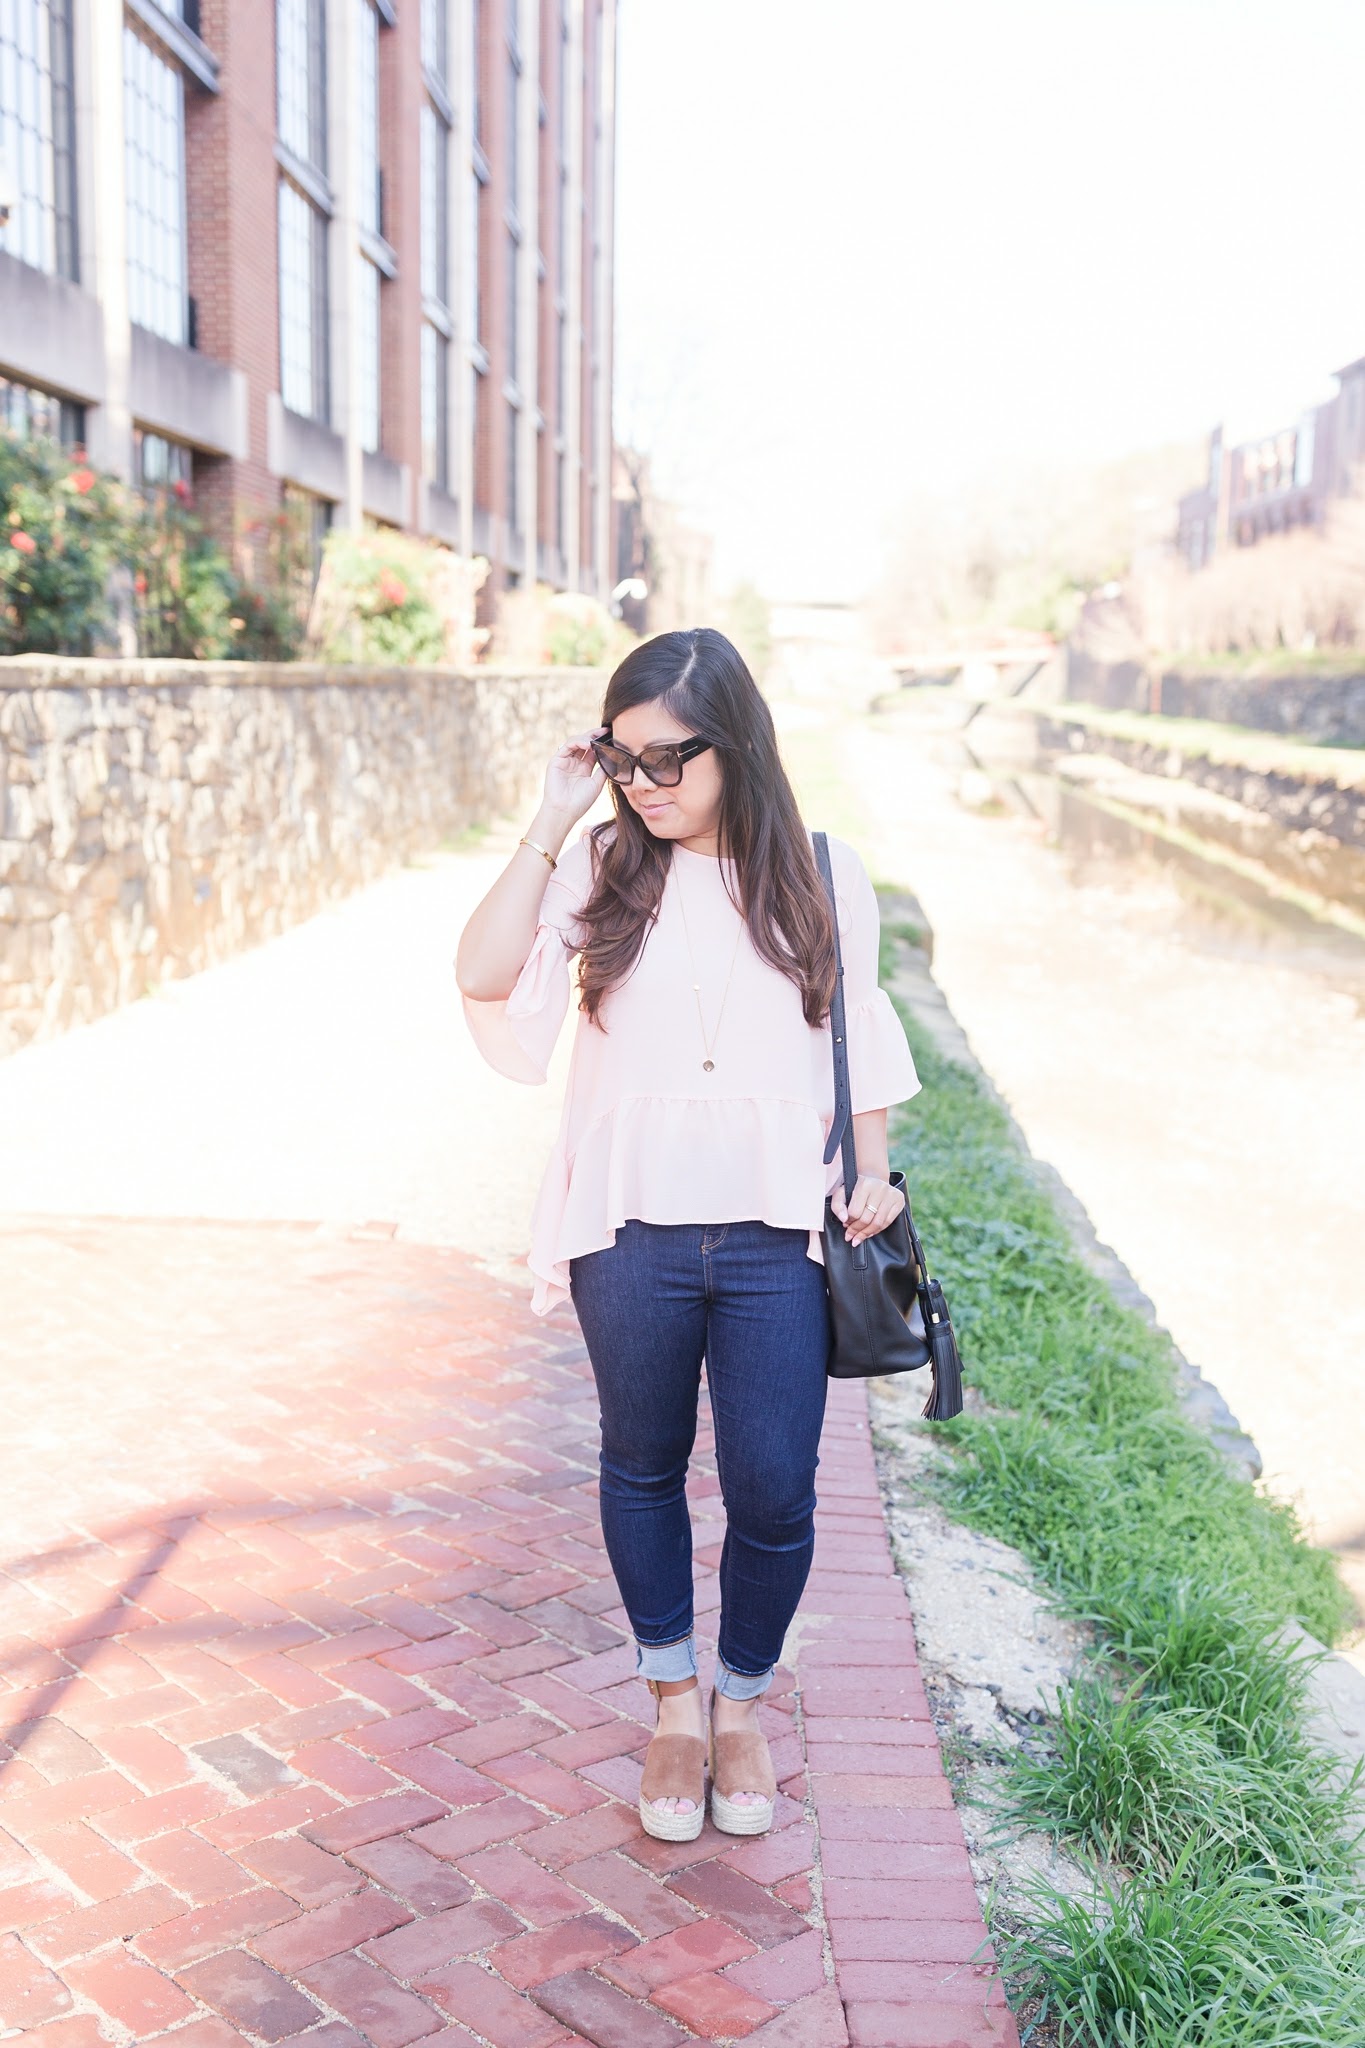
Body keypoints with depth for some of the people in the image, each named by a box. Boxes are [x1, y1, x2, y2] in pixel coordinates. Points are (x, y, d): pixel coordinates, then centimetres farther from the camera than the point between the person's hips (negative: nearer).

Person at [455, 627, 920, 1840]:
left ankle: (742, 1704, 31)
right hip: (633, 1236, 1)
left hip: (777, 1239, 0)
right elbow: (484, 976, -15)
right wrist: (552, 823, -15)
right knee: (643, 1472, 16)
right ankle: (674, 1703, 38)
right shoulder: (601, 870, -2)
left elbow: (861, 1031, 10)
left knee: (774, 1495, 3)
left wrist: (874, 1171, 2)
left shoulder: (821, 875, 0)